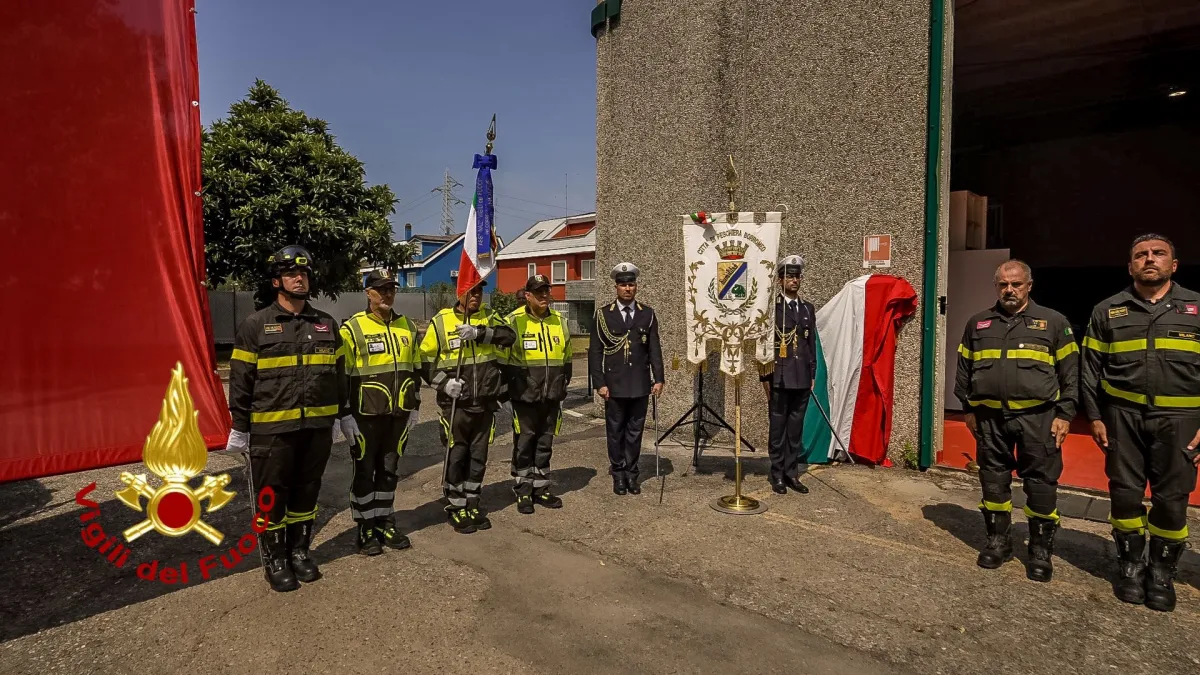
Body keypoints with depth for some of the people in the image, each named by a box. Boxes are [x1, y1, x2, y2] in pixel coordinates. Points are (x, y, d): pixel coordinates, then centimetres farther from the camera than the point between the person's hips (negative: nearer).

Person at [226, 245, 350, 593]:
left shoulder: (326, 324, 9)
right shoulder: (256, 325, -3)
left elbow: (338, 373, 14)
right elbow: (241, 379, -2)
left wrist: (345, 414, 14)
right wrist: (239, 427, -3)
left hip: (318, 426, 4)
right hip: (272, 428, -3)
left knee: (307, 492, 15)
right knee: (272, 496, 7)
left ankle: (300, 552, 31)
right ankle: (274, 560, 23)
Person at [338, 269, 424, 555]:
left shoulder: (407, 326, 8)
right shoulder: (352, 328, -8)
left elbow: (416, 368, 14)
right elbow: (342, 375, -8)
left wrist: (414, 406, 12)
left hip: (399, 413, 5)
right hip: (366, 414, -4)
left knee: (389, 469, 14)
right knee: (364, 471, 6)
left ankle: (385, 523, 26)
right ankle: (365, 529, 18)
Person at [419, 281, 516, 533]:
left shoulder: (489, 318, 5)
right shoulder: (441, 321, -3)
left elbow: (508, 336, -15)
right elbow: (426, 359, 1)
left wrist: (479, 332, -28)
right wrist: (444, 382, -13)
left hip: (485, 404, 3)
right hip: (456, 405, -3)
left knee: (478, 457, 13)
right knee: (456, 457, 4)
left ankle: (472, 504, 28)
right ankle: (456, 508, 19)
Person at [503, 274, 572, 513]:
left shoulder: (559, 321, 8)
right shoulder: (514, 321, -9)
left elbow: (566, 359, 18)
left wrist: (563, 384, 15)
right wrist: (504, 390, -7)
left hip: (552, 397, 5)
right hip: (525, 397, -5)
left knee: (545, 445, 13)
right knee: (524, 445, 5)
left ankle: (541, 489, 26)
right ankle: (523, 492, 17)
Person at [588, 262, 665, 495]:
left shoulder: (647, 314, 6)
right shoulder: (603, 314, 0)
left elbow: (655, 349, 6)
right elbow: (595, 352, -1)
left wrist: (658, 379, -1)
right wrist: (599, 383, -7)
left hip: (640, 384, 2)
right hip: (614, 384, -1)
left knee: (635, 431, 8)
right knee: (615, 431, 7)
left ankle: (631, 473, 19)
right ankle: (618, 474, 19)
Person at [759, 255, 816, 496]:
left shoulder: (808, 308, 12)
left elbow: (812, 344, 15)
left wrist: (812, 374, 11)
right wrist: (764, 377, -7)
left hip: (802, 379, 4)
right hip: (780, 378, -4)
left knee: (796, 428, 9)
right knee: (778, 427, 3)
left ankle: (791, 473, 18)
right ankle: (777, 475, 12)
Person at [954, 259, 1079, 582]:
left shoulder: (1054, 322, 4)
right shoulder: (978, 323, 11)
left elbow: (1069, 372, 3)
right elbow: (964, 370, 15)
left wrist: (1064, 414, -3)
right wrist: (969, 409, 11)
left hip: (1037, 416, -2)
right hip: (989, 416, 3)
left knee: (1041, 483, 2)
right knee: (993, 480, 9)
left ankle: (1041, 550, 17)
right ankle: (998, 541, 23)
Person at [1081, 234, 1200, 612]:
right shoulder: (1107, 312, 6)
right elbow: (1091, 368, 7)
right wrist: (1094, 417, 1)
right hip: (1123, 415, 0)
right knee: (1125, 493, 6)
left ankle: (1162, 573, 23)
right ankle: (1131, 567, 22)